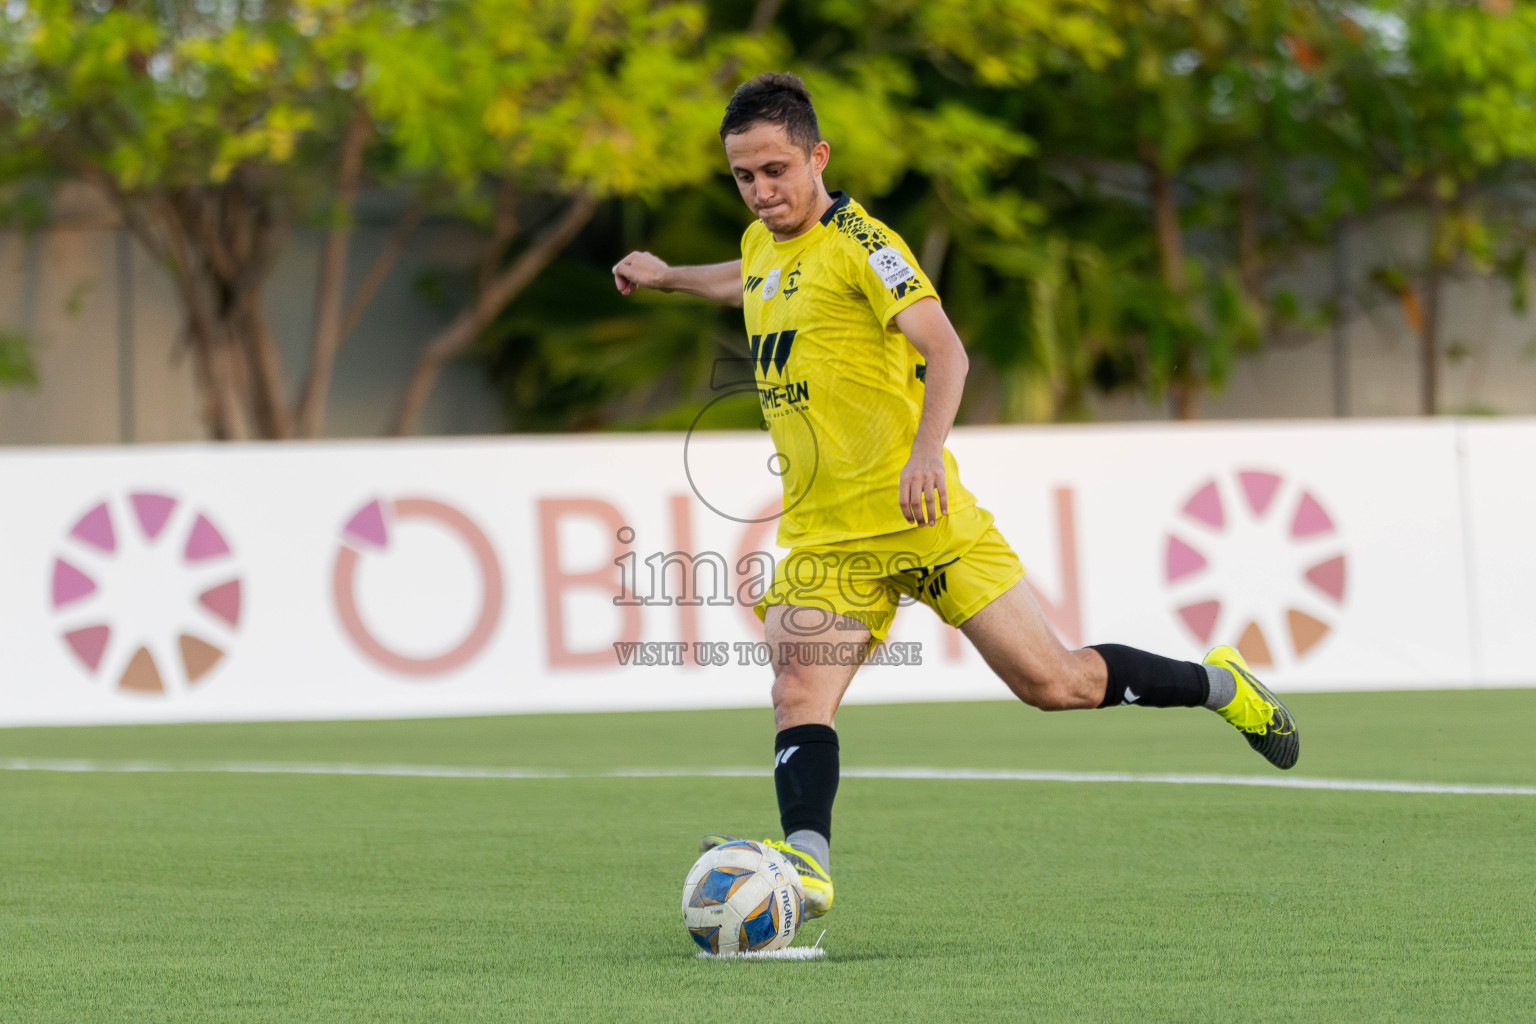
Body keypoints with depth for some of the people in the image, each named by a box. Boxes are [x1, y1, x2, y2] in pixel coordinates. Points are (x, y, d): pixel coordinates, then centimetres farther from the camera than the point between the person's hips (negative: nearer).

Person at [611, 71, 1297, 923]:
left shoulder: (857, 242, -9)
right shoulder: (763, 245, 14)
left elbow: (944, 349, -21)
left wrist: (926, 449, -37)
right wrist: (669, 278, 49)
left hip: (919, 513, -6)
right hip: (824, 536, 6)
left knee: (1052, 683, -1)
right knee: (797, 691, -19)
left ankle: (1220, 685, 22)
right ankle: (806, 866, -33)